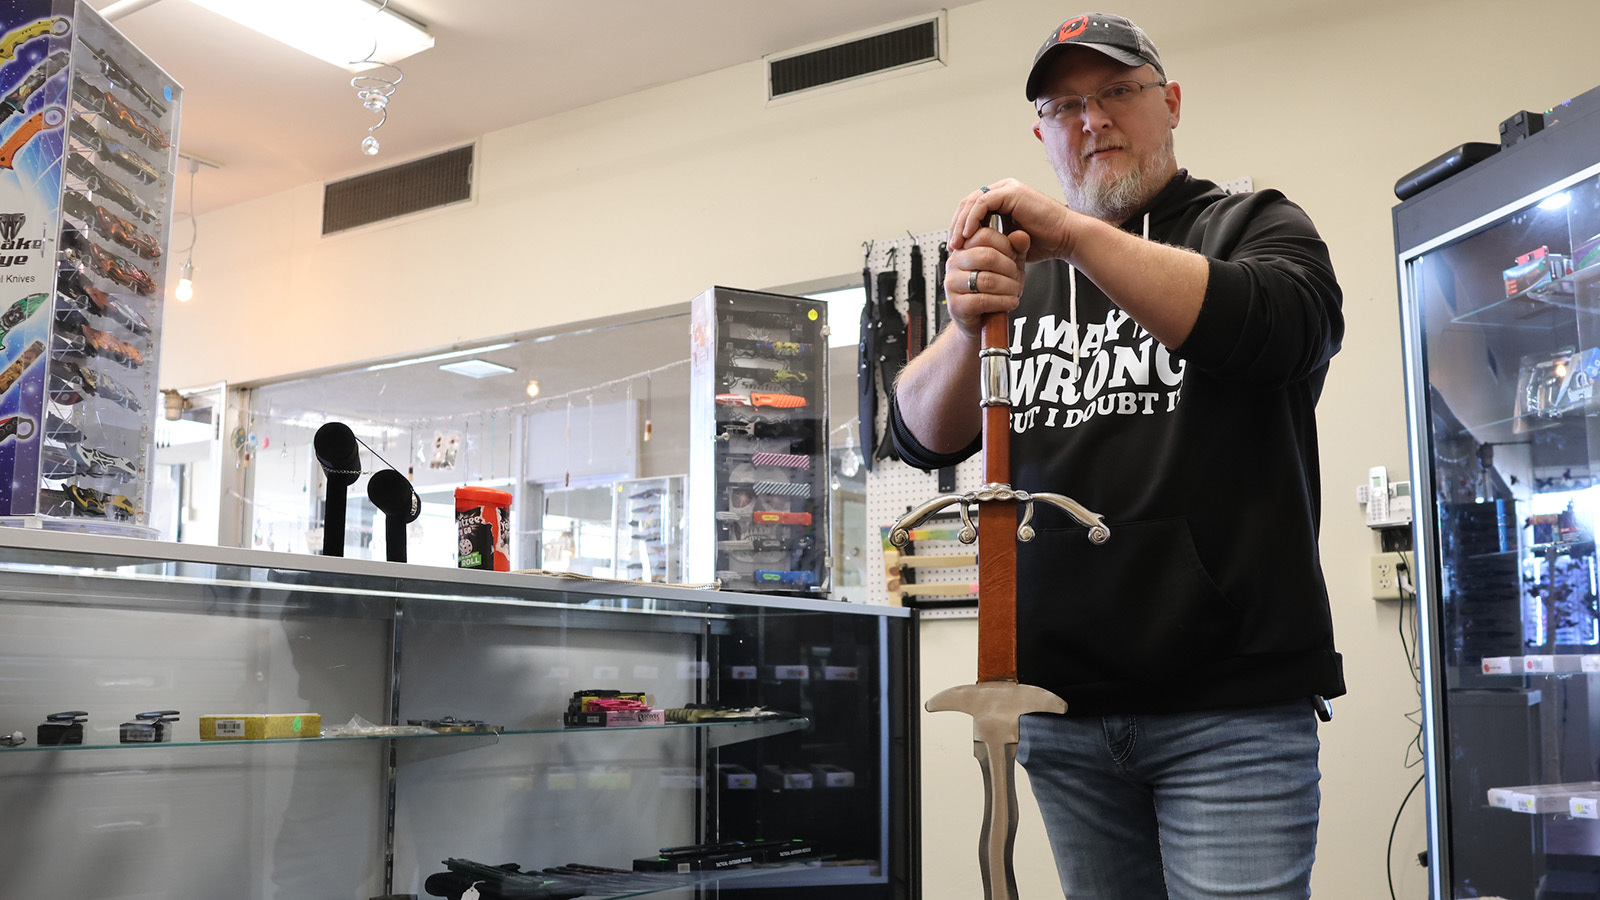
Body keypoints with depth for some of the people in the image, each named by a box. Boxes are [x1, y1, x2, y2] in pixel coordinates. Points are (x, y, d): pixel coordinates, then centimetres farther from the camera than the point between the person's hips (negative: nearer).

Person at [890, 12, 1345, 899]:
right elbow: (922, 436, 3)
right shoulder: (1017, 273, 14)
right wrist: (969, 326, -18)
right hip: (1062, 704, 4)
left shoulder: (1255, 225, 7)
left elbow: (1281, 328, -17)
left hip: (1231, 703, -3)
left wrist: (1073, 230, -22)